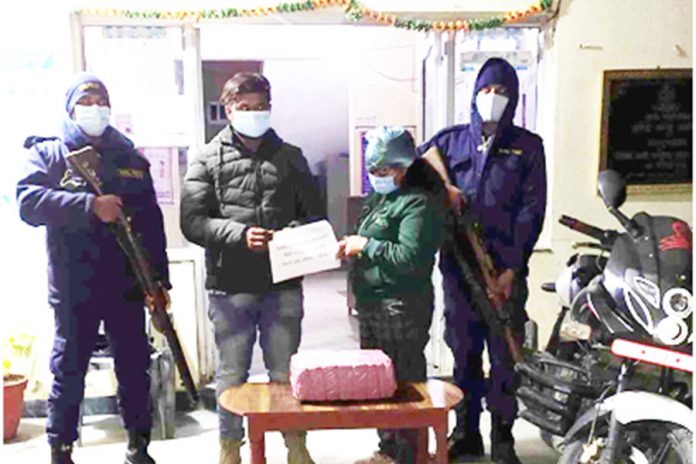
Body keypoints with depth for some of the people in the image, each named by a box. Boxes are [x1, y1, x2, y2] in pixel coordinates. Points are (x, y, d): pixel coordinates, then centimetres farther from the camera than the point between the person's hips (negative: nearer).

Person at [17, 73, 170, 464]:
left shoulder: (131, 159, 12)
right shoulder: (47, 154, 4)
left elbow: (153, 223, 10)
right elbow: (29, 202, -14)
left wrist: (160, 279, 5)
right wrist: (90, 205, -24)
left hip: (127, 285, 3)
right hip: (73, 288, -2)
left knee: (135, 366, 10)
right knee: (69, 369, 7)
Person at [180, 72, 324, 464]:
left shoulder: (290, 157, 9)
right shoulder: (208, 160, 3)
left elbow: (315, 214, 7)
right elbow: (193, 221, -5)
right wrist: (239, 235, -19)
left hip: (283, 284, 2)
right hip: (230, 286, -1)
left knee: (287, 371, 12)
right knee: (232, 373, 11)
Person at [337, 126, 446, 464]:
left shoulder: (418, 203, -14)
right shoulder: (379, 197, 15)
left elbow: (410, 257, -22)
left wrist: (367, 245, -16)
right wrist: (353, 246, 8)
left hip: (401, 307, -10)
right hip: (372, 306, 10)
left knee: (403, 384, 0)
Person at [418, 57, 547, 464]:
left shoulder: (527, 146, 6)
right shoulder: (450, 140, 11)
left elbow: (532, 210, -1)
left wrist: (512, 269, -10)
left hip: (506, 270, -2)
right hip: (458, 266, 2)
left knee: (505, 355, 5)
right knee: (464, 352, 10)